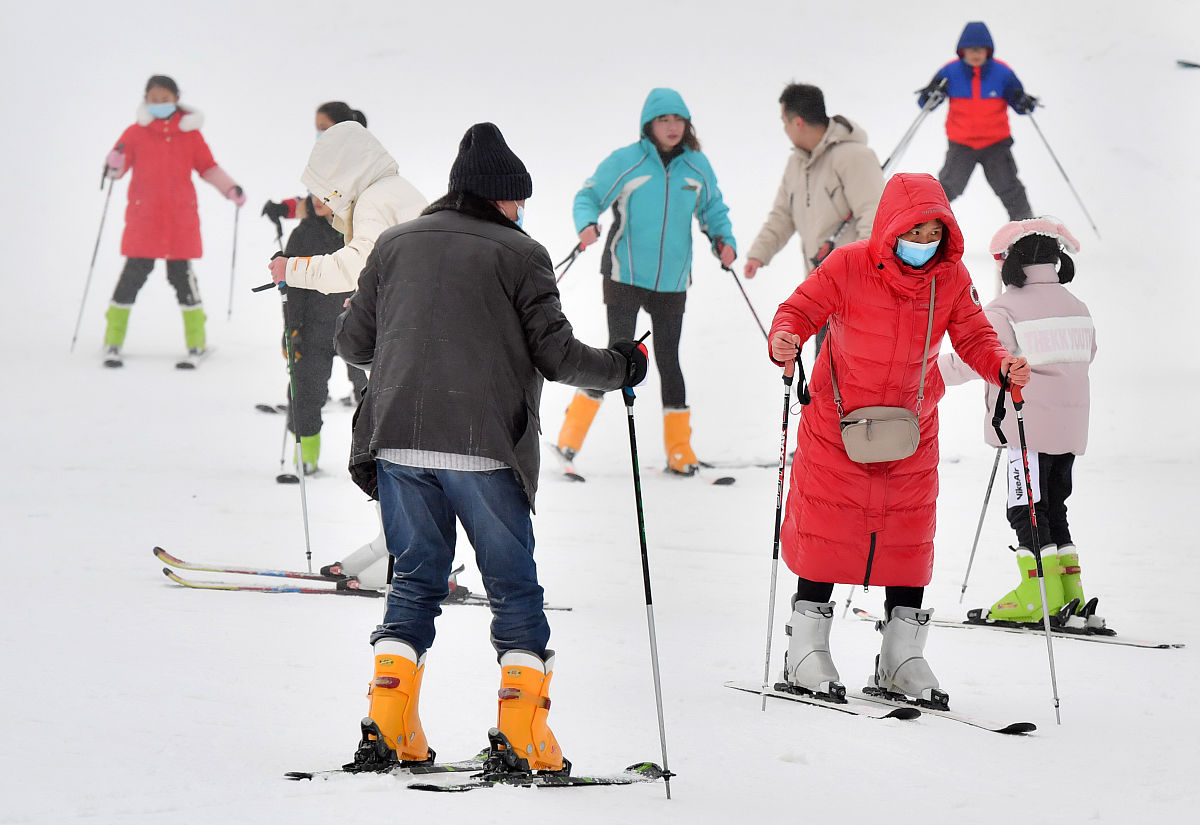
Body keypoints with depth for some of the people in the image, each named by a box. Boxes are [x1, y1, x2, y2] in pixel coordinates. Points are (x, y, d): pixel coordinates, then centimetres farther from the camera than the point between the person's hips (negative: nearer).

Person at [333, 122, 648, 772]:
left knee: (415, 582, 13)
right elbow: (555, 354, -2)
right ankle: (524, 737, -2)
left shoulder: (395, 244, 12)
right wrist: (620, 368, 15)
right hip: (483, 448, -4)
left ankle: (389, 726, 3)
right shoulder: (518, 253, 0)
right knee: (514, 588, 5)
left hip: (398, 443, 4)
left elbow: (353, 342, 15)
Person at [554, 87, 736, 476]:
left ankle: (679, 450, 11)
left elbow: (713, 209, 17)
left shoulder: (697, 166, 5)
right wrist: (587, 225, -23)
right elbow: (588, 197, -2)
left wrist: (723, 240, -1)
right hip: (625, 277, -3)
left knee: (669, 360, 6)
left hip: (672, 281, 3)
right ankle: (572, 435, 3)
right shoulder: (625, 162, -6)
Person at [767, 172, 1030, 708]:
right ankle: (807, 653, 12)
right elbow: (800, 310, -13)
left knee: (909, 538, 5)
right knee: (825, 531, 1)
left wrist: (1001, 364, -19)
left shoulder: (951, 277, -5)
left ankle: (901, 661, 14)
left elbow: (973, 337, 1)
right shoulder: (847, 267, -16)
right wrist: (785, 340, -35)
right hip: (838, 423, -3)